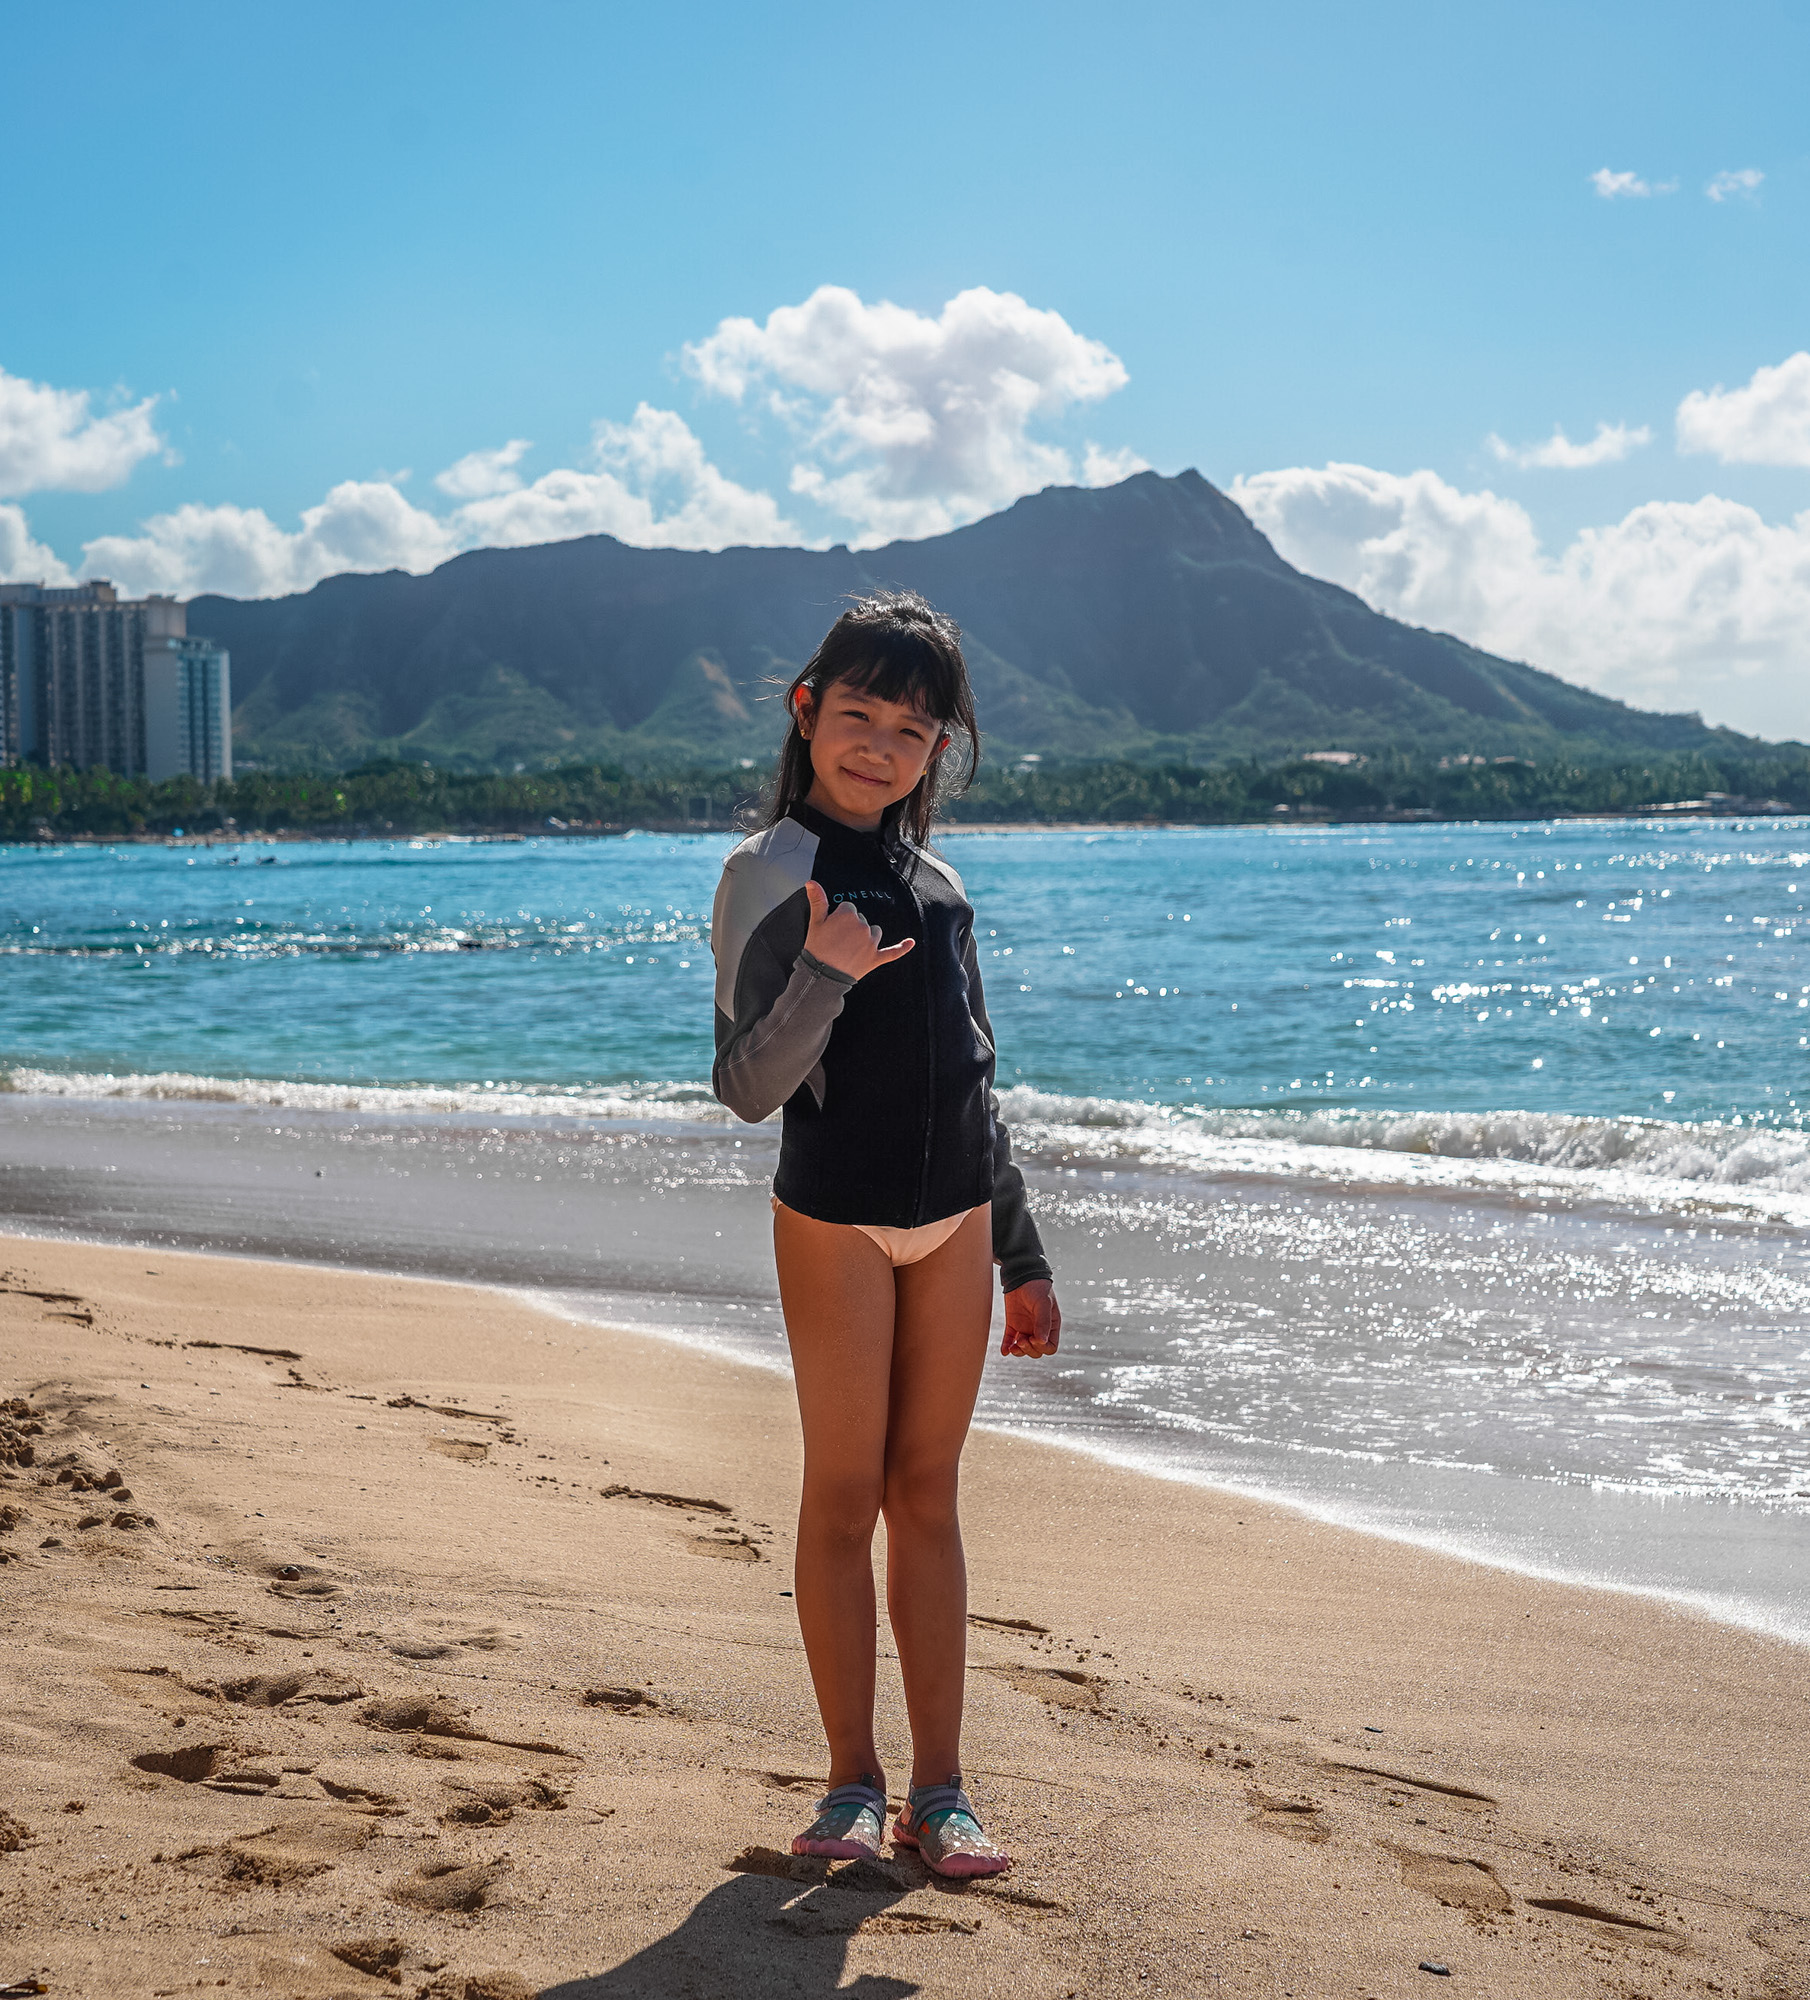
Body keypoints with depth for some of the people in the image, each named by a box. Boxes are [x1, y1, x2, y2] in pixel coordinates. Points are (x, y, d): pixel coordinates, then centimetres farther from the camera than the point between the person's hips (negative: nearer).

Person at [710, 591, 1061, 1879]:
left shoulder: (936, 882, 11)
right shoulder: (772, 878, -6)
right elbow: (748, 1087, -13)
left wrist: (1022, 1257, 15)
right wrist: (823, 977, -30)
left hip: (955, 1223, 5)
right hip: (838, 1222, -4)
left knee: (929, 1494, 7)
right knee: (846, 1495, 2)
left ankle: (939, 1792, 12)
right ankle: (853, 1782, 14)